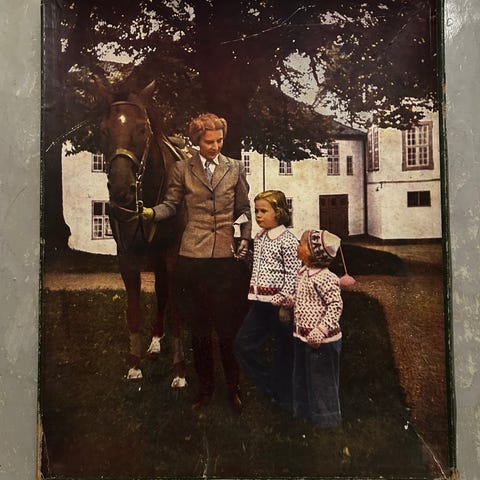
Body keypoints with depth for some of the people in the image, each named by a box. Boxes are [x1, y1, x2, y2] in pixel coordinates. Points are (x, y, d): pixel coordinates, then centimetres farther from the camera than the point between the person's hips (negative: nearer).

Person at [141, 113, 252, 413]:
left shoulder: (236, 168, 8)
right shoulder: (183, 169, 6)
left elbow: (244, 209, 12)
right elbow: (172, 204, 7)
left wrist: (245, 239, 1)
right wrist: (152, 212, -12)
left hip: (228, 256, 0)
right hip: (193, 257, 0)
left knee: (229, 328, 5)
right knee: (199, 329, 11)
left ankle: (234, 388, 26)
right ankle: (205, 388, 30)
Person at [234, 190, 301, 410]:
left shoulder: (287, 240, -12)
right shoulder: (258, 238, 10)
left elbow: (293, 276, -15)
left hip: (278, 303, -8)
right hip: (259, 303, 8)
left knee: (283, 351, 6)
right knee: (243, 344, 8)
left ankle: (285, 396, 26)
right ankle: (271, 386, 25)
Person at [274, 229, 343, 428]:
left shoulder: (325, 278, -23)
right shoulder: (303, 273, 5)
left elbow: (336, 306, -25)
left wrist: (321, 331, -31)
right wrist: (287, 301, 5)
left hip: (321, 341, -9)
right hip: (302, 336, 9)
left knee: (321, 379, 8)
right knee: (301, 376, 22)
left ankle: (326, 417, 27)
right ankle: (304, 410, 41)